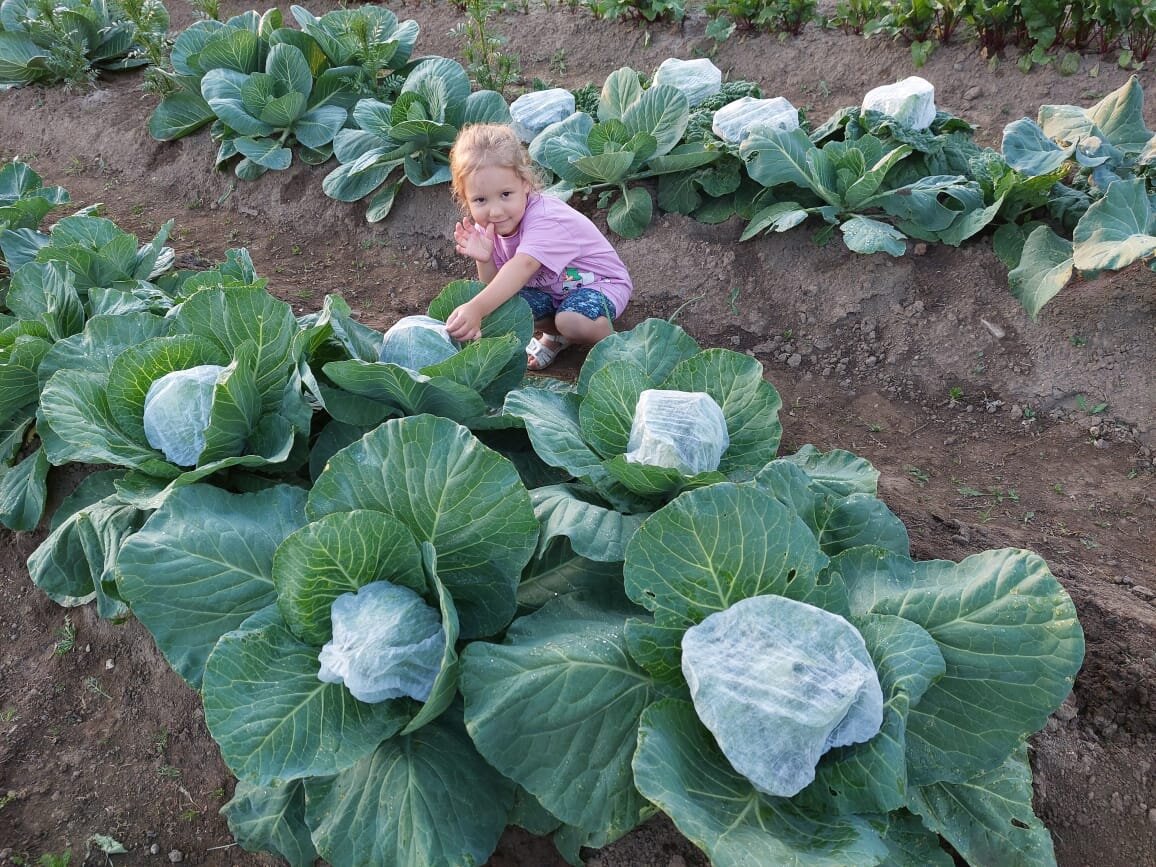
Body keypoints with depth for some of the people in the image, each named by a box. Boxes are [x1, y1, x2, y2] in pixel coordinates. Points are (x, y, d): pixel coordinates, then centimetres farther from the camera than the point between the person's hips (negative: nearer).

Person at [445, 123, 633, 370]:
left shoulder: (544, 218, -34)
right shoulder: (486, 226, -11)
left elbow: (522, 266, -53)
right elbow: (495, 286, -9)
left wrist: (476, 308, -67)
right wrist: (484, 259, -33)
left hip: (598, 281, -7)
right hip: (547, 288, 7)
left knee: (571, 320, -37)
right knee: (503, 305, -18)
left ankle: (609, 340, -2)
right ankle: (554, 335, 9)